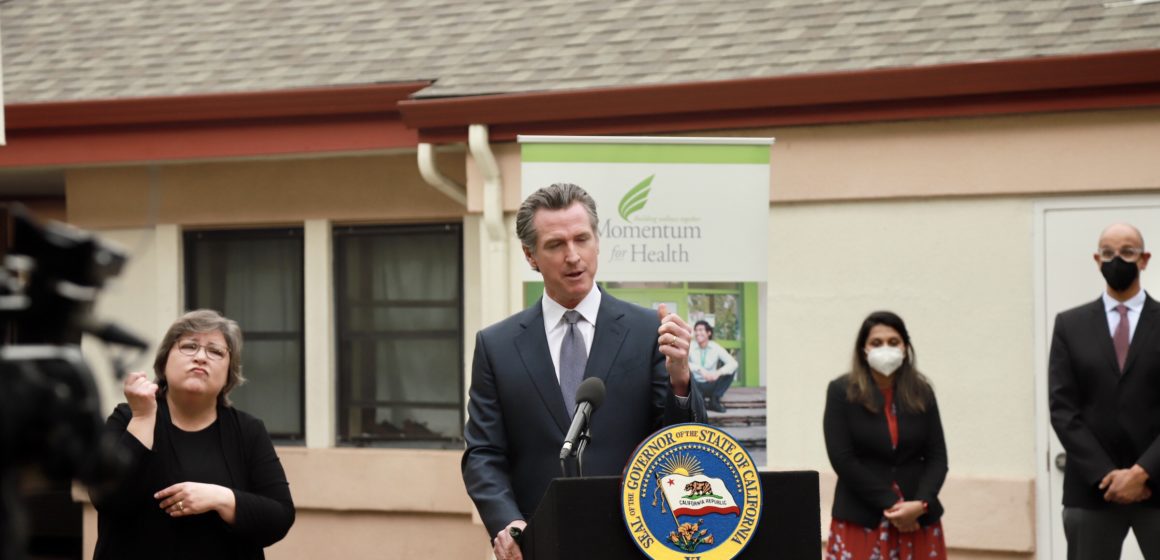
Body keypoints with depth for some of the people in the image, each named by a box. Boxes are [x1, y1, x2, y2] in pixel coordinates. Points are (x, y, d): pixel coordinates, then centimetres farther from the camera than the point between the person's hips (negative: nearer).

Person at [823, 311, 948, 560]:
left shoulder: (921, 392, 8)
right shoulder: (842, 392, -2)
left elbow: (937, 457, 5)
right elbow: (843, 459, -9)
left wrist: (920, 504, -13)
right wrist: (890, 505, -14)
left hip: (918, 519, 3)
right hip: (860, 518, -3)